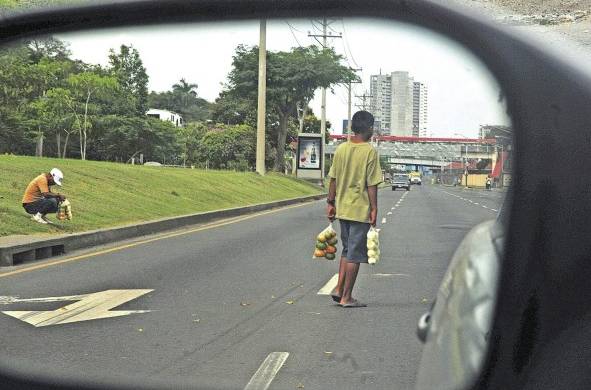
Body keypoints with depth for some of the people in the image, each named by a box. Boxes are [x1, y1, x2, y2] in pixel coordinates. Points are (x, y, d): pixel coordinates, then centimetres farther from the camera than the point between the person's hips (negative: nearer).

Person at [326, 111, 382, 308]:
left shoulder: (341, 149, 4)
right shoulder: (370, 151, -12)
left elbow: (333, 179, 7)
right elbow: (372, 184, -13)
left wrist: (331, 203, 14)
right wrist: (374, 209, -8)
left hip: (342, 208, 6)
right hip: (360, 210, -6)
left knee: (347, 250, 20)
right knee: (355, 254, 1)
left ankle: (339, 289, 14)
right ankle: (347, 297, 4)